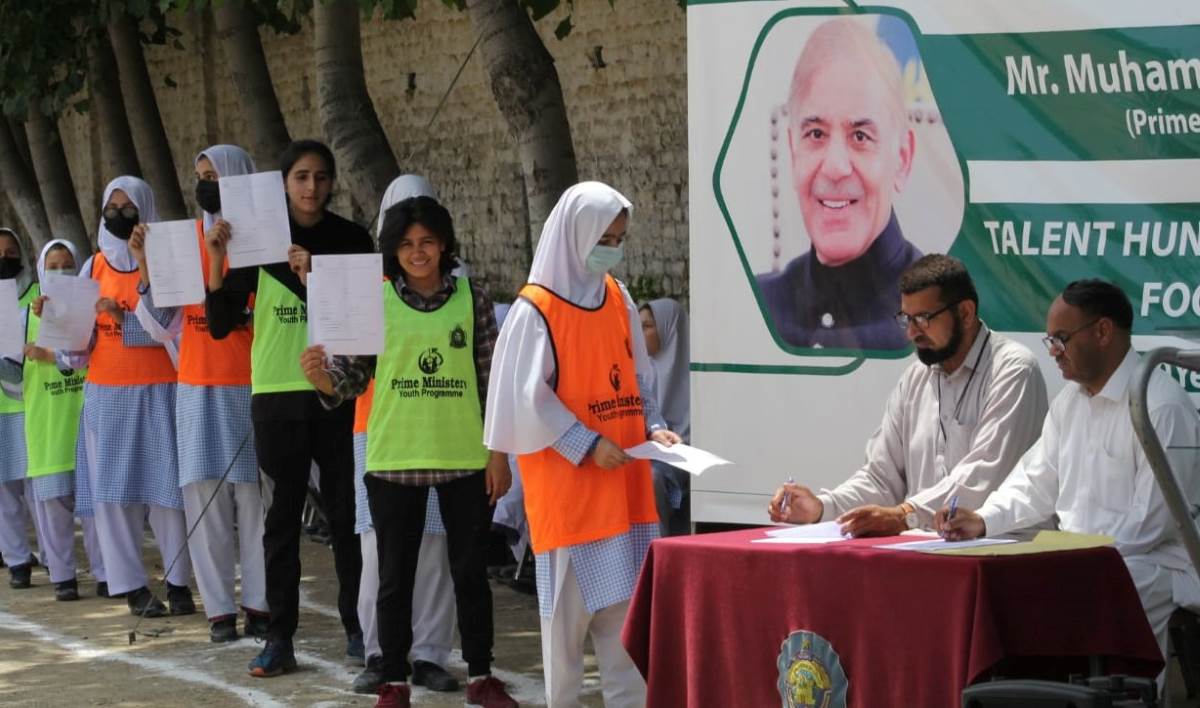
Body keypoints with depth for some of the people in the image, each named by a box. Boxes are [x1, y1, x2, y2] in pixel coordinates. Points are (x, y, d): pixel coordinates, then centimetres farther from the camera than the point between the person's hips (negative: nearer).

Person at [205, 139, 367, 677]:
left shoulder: (350, 240, 3)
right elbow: (220, 326, 1)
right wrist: (216, 264, -14)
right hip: (277, 393, 0)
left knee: (346, 511, 3)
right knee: (282, 514, 3)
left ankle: (357, 628, 13)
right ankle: (279, 638, 6)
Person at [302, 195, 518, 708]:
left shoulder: (472, 300, 0)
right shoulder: (375, 301, -2)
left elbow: (491, 381, 3)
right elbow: (353, 376, -3)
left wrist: (498, 453, 0)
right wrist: (321, 378, -25)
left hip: (465, 459, 0)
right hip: (394, 460, 0)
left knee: (470, 570, 10)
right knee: (396, 575, 7)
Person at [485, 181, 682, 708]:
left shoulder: (618, 298, 9)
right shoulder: (536, 309, -11)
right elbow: (529, 397, -13)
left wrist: (652, 426, 0)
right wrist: (588, 446, -17)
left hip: (624, 478, 6)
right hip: (566, 481, -6)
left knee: (625, 596, 7)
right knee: (571, 599, 0)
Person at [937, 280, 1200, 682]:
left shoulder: (1163, 408, -14)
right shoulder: (1070, 401, 13)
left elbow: (1150, 524, -17)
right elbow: (1035, 483, 16)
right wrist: (983, 520, -2)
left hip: (1153, 568, -8)